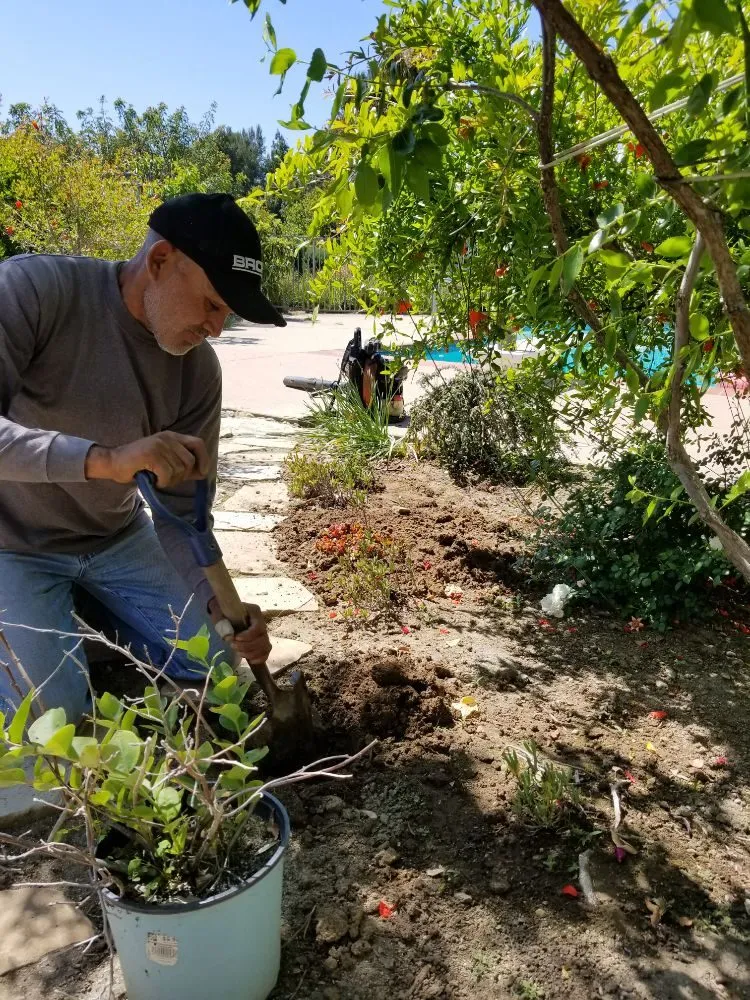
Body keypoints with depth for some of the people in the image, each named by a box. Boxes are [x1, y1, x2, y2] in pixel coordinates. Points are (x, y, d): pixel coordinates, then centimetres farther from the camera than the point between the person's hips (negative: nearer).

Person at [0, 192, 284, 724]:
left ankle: (88, 613, 23)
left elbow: (181, 509, -10)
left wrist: (217, 602, -25)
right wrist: (105, 458, -48)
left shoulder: (199, 370, -14)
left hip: (117, 539, 4)